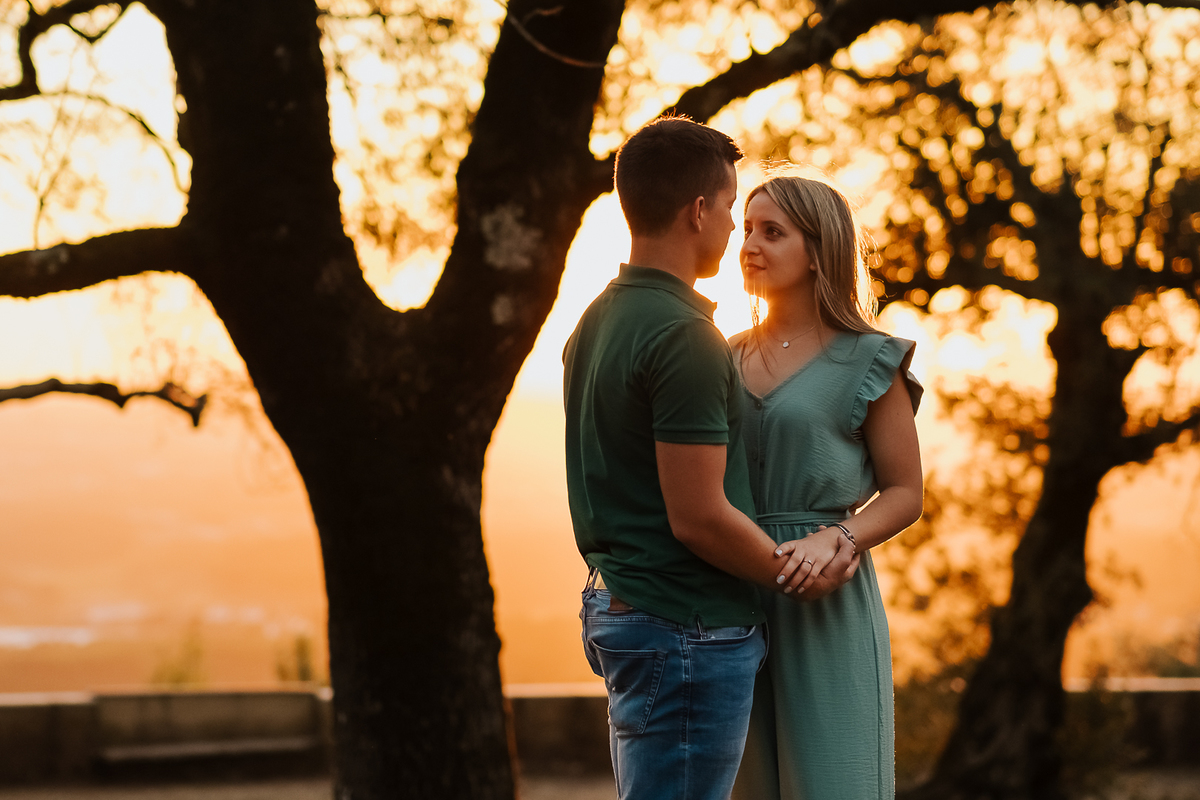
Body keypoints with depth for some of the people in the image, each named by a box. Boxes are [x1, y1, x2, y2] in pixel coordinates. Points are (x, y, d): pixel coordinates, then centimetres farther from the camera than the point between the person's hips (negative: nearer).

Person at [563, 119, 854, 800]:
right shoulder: (684, 335, -18)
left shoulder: (595, 324, 12)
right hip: (688, 628, -10)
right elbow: (699, 517, -20)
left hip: (618, 603, 10)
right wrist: (790, 572, -4)